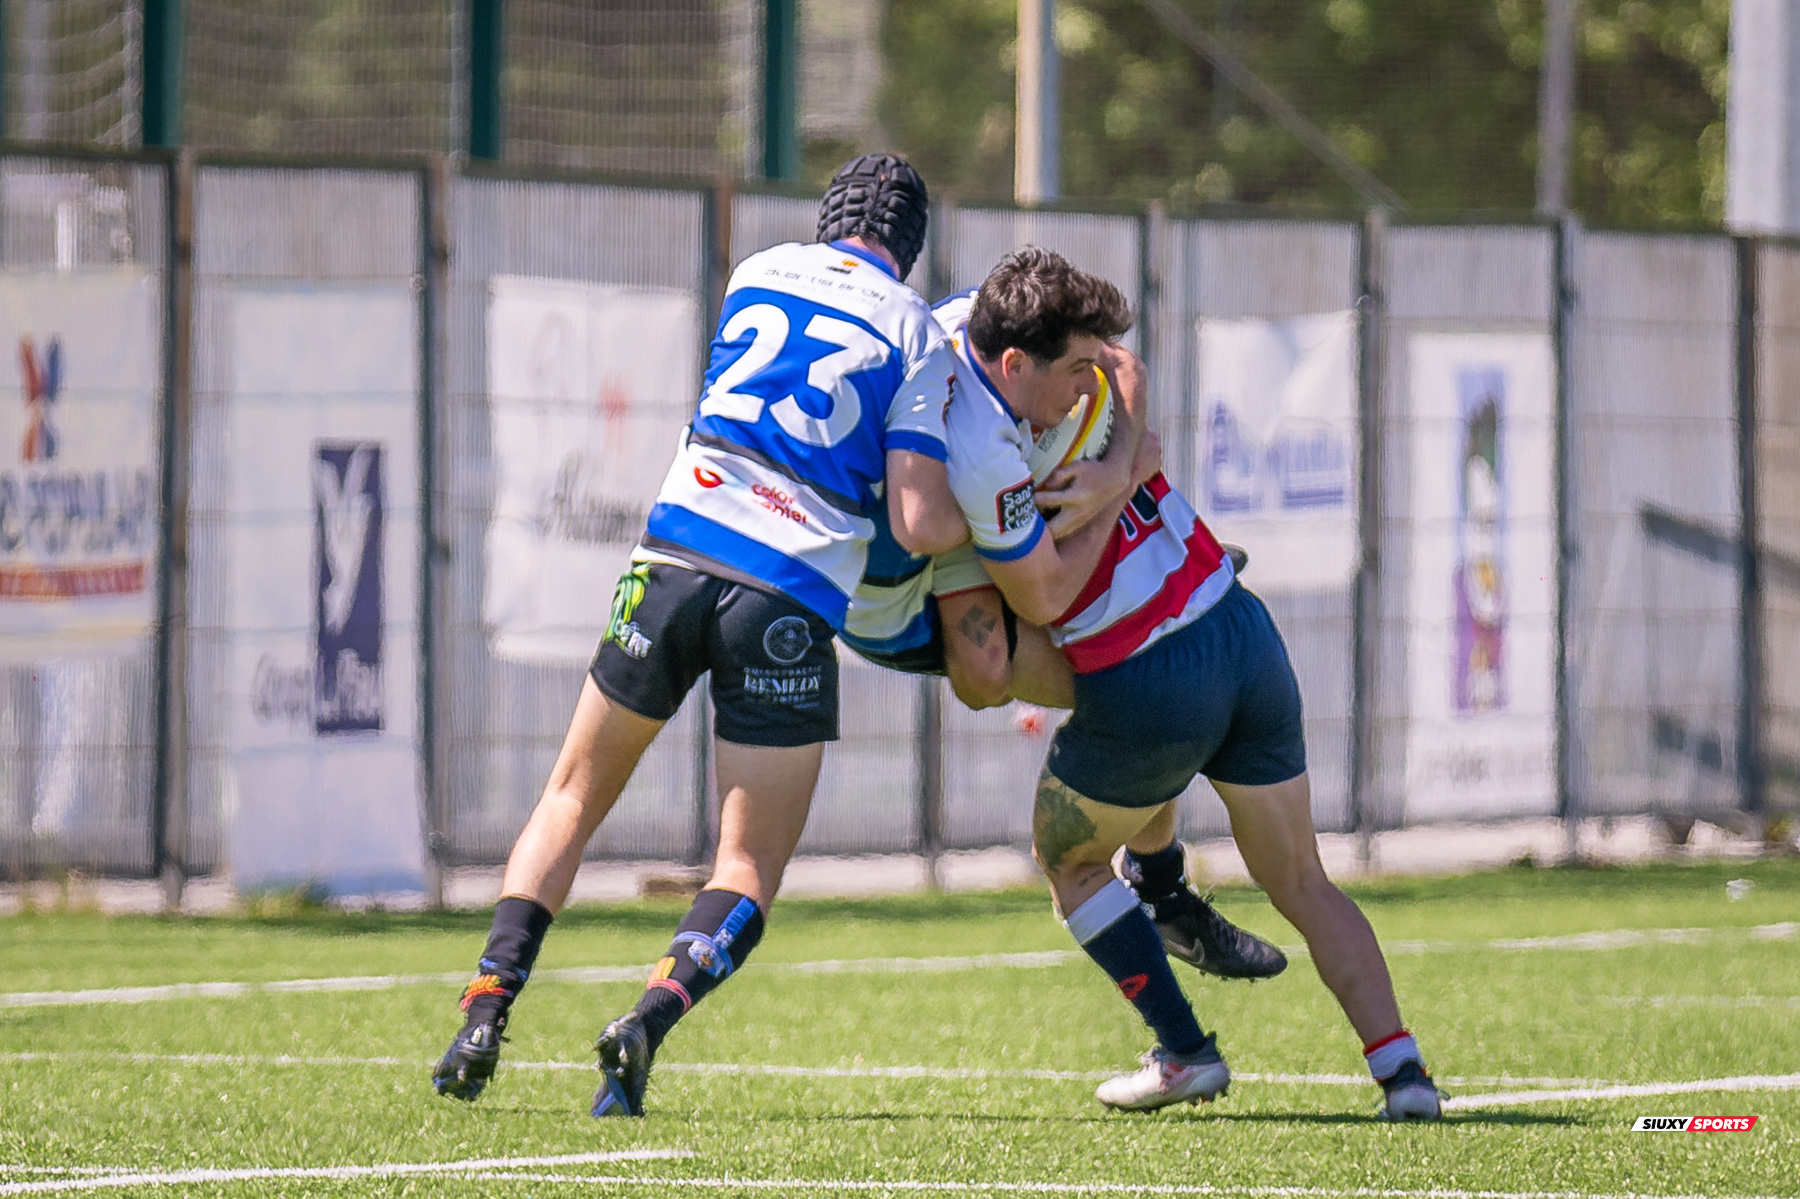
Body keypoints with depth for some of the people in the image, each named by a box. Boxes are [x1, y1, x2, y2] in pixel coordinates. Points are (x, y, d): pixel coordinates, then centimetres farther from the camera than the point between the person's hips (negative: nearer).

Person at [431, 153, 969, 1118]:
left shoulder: (758, 271, 16)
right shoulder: (916, 337, 5)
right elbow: (919, 523, -3)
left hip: (676, 558, 3)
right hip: (792, 603, -3)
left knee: (571, 800, 19)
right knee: (749, 870, 7)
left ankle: (484, 1014, 3)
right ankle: (650, 1019, -20)